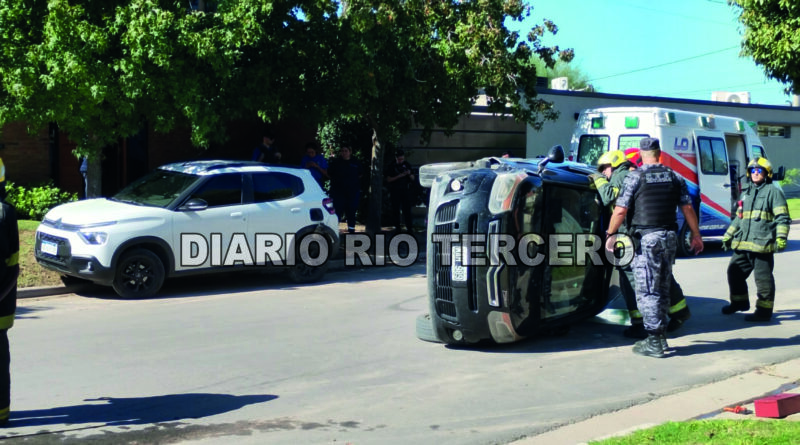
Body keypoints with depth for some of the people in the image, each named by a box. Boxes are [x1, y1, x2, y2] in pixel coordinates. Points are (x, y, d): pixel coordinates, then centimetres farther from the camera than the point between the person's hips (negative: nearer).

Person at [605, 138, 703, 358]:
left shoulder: (635, 177, -5)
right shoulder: (674, 177, 9)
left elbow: (620, 210, -9)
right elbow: (687, 208, 9)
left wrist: (610, 234, 2)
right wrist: (696, 235, 18)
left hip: (646, 238, -5)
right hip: (669, 237, 5)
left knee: (647, 291, -2)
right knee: (663, 289, 15)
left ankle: (654, 342, -5)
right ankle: (661, 336, 19)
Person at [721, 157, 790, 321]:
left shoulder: (773, 191, 0)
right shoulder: (746, 193, 22)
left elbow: (782, 218, -5)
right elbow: (738, 217, 30)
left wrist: (781, 238, -16)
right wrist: (728, 236, 28)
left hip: (763, 244, -8)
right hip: (742, 244, 8)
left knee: (763, 278, -4)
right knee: (734, 272, 14)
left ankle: (764, 311, 2)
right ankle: (739, 302, 32)